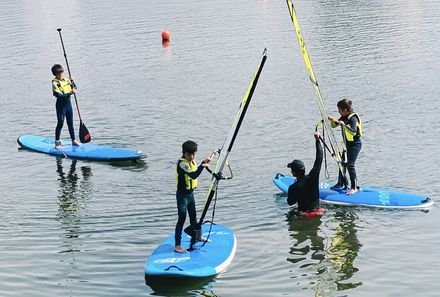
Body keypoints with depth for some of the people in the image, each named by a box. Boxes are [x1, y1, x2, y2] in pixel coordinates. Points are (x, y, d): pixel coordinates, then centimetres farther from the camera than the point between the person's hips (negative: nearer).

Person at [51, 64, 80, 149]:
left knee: (70, 123, 14)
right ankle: (57, 142, 3)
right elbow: (59, 96, -24)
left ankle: (73, 140, 24)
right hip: (61, 105, -6)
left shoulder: (67, 80, 5)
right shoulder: (55, 83, -14)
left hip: (68, 103, 6)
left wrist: (72, 81, -9)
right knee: (60, 123, -4)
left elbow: (75, 89, 6)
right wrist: (70, 93, -31)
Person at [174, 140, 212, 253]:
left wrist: (204, 163, 8)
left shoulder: (191, 161, 3)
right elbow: (193, 175, -35)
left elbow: (196, 171, 20)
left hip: (190, 193, 9)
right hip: (182, 194, -9)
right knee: (181, 218, -8)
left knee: (193, 215, 24)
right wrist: (202, 166, -31)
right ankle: (177, 245, -5)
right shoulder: (182, 163, -24)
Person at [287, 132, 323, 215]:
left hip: (303, 213, -4)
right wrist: (317, 140, 0)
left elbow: (290, 202, -3)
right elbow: (319, 159, -5)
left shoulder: (293, 188, -20)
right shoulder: (312, 177, -13)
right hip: (317, 210, 5)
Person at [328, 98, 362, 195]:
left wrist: (344, 124, -44)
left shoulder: (353, 118, -21)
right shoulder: (344, 117, 6)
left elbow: (353, 131, -35)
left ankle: (354, 187, -6)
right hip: (347, 144, 9)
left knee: (350, 164, -12)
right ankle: (342, 183, 31)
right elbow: (334, 125, 13)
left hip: (355, 144, -9)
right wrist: (333, 120, -8)